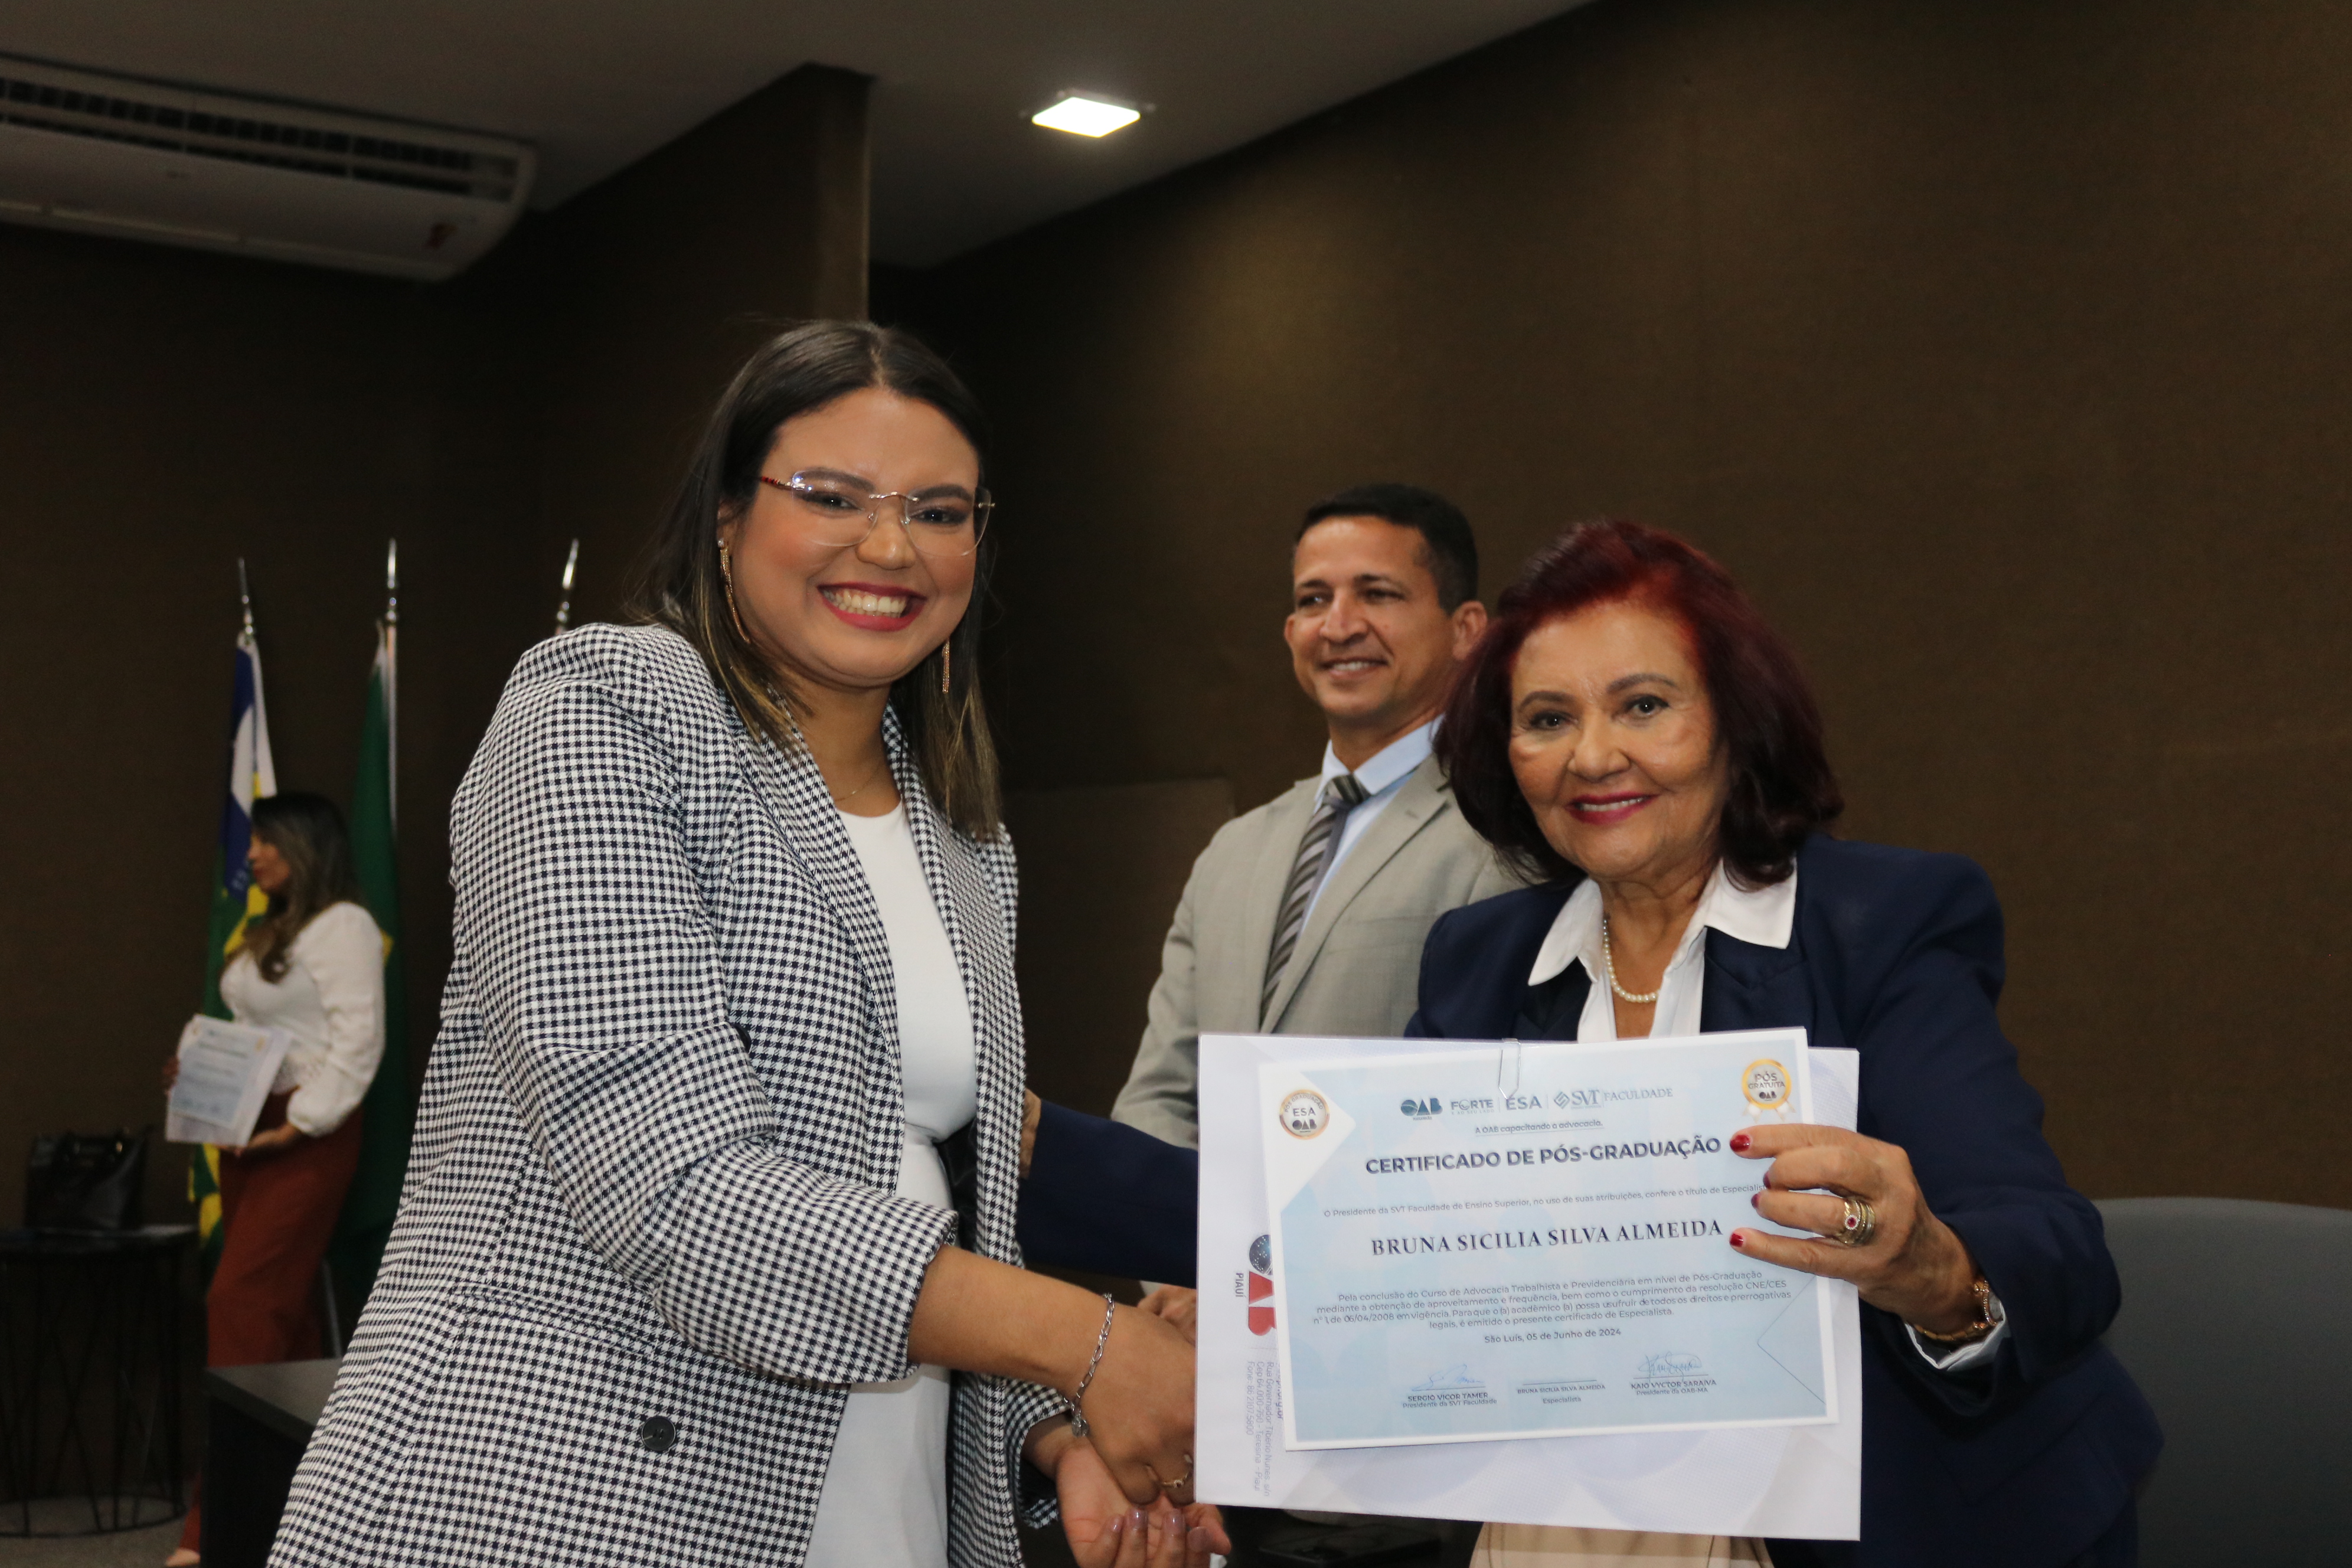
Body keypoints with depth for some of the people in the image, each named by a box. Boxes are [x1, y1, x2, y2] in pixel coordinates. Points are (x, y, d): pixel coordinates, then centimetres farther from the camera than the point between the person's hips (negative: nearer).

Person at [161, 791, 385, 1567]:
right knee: (284, 1306, 10)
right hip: (249, 1129, 9)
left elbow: (358, 1040, -19)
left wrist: (300, 1124, -22)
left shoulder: (342, 926, -11)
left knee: (242, 1305, -13)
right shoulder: (274, 928, 19)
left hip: (305, 1138, -9)